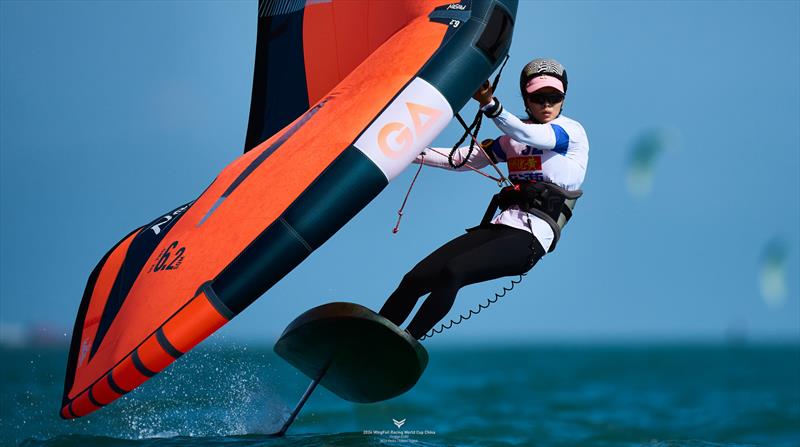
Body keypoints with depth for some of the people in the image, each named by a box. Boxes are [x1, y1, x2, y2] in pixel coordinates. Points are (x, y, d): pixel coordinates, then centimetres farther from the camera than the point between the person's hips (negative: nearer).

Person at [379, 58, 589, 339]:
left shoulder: (573, 131, 1)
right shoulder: (514, 139, 21)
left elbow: (529, 135, -18)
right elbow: (465, 159, 20)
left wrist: (489, 104, -32)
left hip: (533, 237, -6)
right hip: (499, 226, 7)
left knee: (452, 273, -31)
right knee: (415, 279, -10)